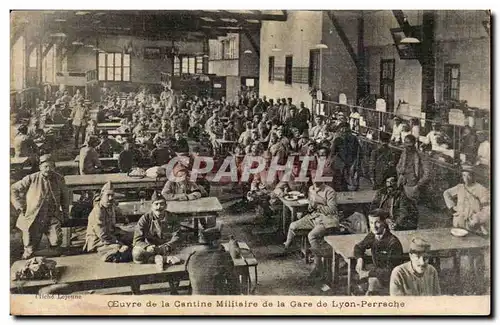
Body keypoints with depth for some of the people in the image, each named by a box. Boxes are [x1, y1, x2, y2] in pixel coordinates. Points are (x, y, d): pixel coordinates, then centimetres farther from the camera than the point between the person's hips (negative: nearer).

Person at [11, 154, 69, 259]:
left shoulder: (59, 179, 3)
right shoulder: (32, 178, -5)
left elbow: (64, 196, 20)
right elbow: (14, 189, 5)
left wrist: (65, 211, 16)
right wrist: (20, 206, -2)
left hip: (52, 216, 1)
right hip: (33, 218, -1)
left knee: (56, 241, -15)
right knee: (30, 247, 2)